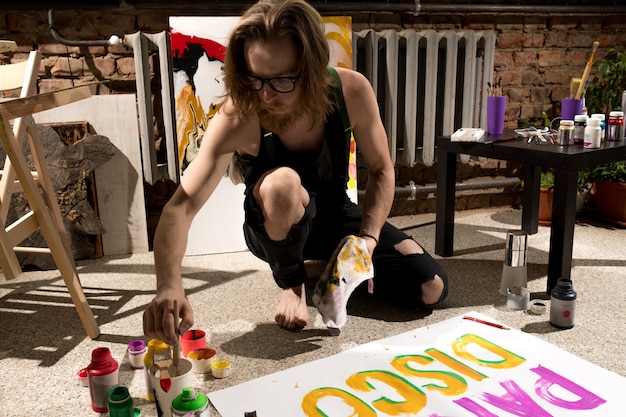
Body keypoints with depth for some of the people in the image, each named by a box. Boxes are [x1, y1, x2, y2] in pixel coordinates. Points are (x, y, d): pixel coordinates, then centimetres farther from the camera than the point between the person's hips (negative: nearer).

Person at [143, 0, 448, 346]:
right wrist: (169, 286, -53)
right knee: (281, 183, -41)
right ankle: (291, 285, -10)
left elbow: (381, 170, -9)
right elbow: (181, 207, -36)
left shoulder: (352, 91, -23)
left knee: (432, 289, -10)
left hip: (336, 215, 3)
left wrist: (368, 239, -24)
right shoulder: (239, 117, -32)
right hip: (275, 226, -2)